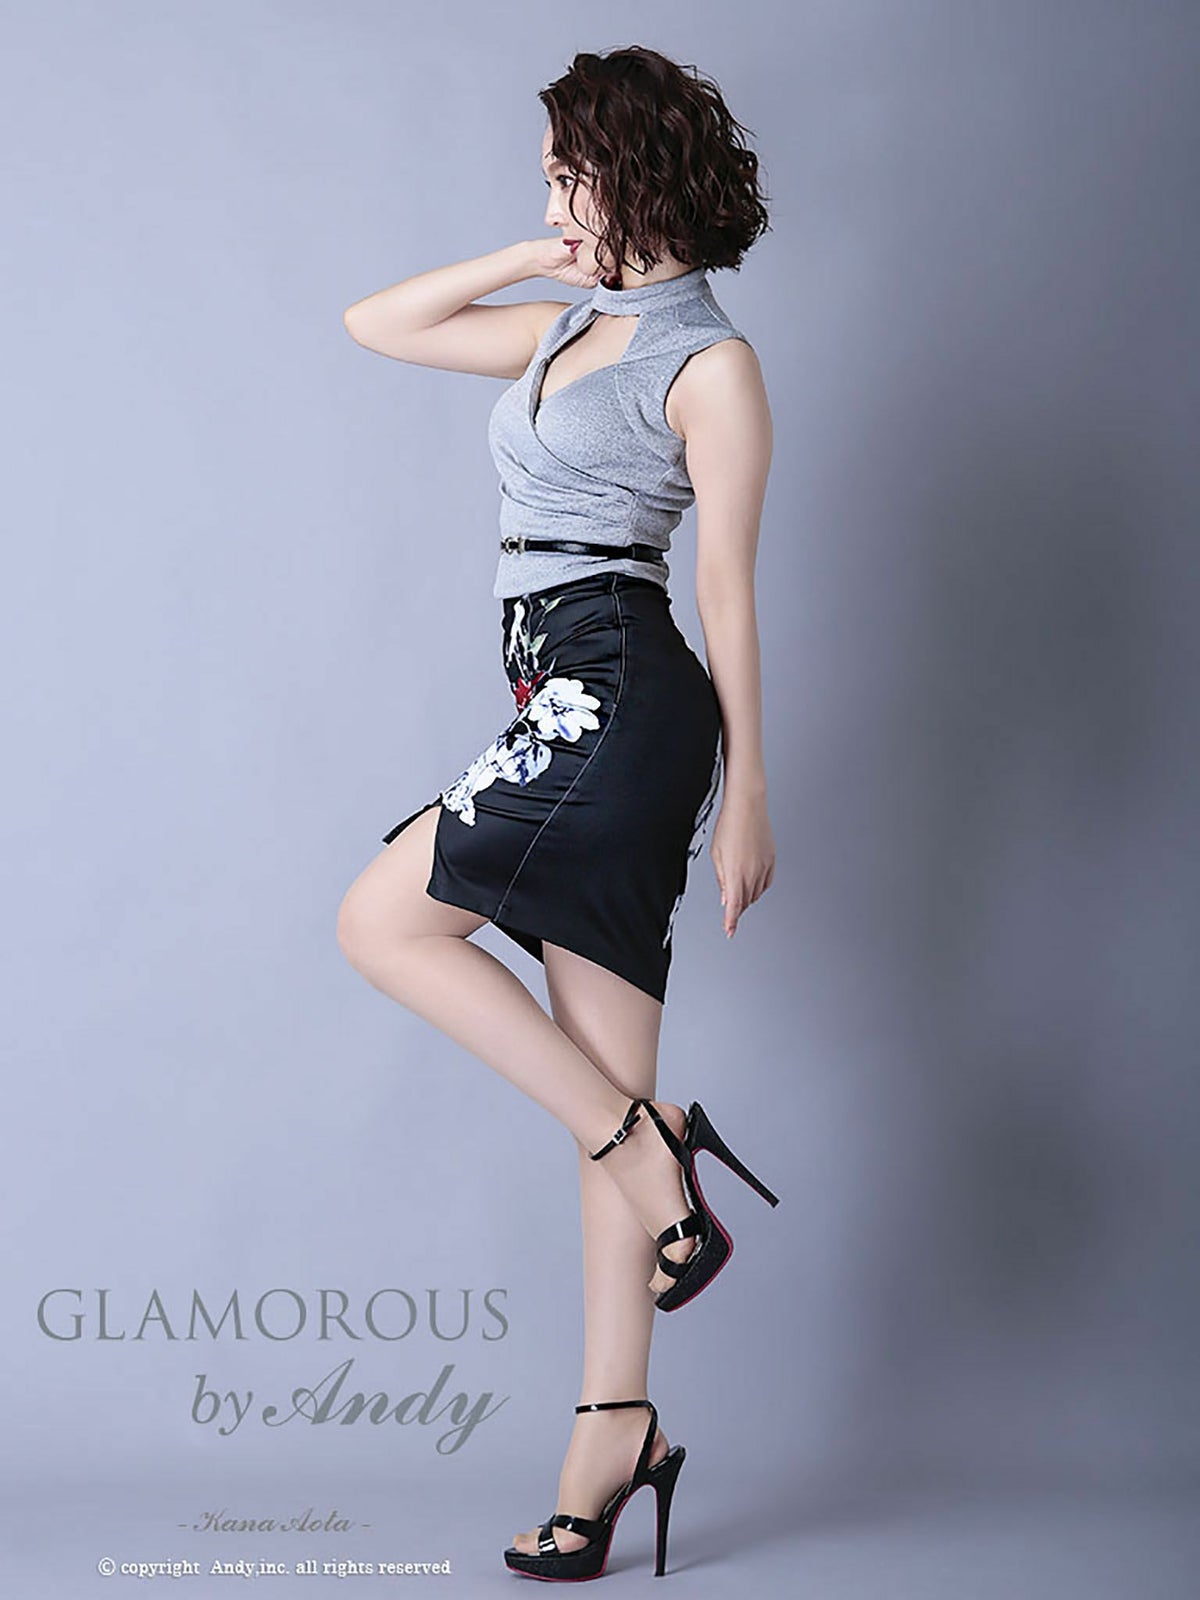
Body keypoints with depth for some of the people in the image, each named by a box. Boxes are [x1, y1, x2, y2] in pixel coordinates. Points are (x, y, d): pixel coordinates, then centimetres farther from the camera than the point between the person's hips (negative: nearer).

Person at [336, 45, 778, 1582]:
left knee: (383, 920, -9)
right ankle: (616, 1428, 7)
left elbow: (730, 593, -6)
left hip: (621, 694, -7)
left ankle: (658, 1159, -5)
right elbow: (375, 323, 26)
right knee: (606, 1084, 4)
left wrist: (748, 793, -7)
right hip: (575, 708, 7)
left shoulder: (709, 362, -2)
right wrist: (536, 259, 19)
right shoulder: (565, 331, 19)